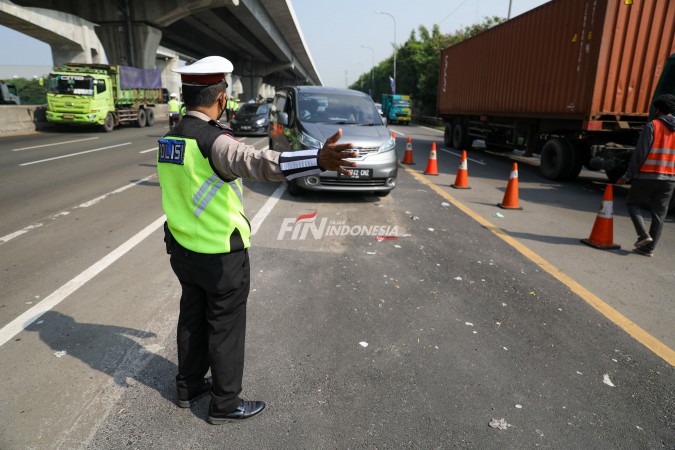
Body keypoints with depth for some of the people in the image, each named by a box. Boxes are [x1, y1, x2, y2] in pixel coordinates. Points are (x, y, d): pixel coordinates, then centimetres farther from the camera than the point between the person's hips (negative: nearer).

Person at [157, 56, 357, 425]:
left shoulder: (169, 139, 4)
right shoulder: (215, 141, -23)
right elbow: (259, 161, -44)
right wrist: (319, 160, -57)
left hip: (182, 249, 8)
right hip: (221, 255, -8)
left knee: (192, 319, 22)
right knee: (226, 329, 8)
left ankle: (188, 386, 41)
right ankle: (224, 404, 25)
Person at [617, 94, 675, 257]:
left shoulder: (652, 126, -7)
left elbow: (640, 153, -11)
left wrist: (628, 175, -6)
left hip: (647, 176, -5)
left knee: (633, 203, 13)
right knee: (659, 213, 9)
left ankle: (643, 234, -4)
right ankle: (650, 248, 11)